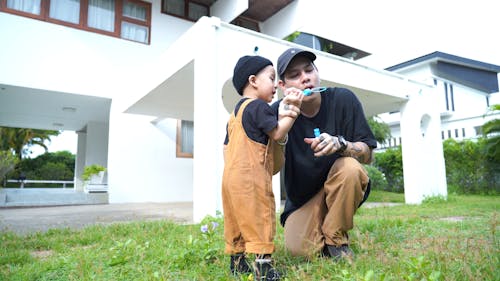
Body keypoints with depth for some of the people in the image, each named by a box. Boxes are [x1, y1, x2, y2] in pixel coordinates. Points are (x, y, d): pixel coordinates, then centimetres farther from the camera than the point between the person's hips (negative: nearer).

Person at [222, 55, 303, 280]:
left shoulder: (236, 112, 20)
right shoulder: (258, 106, -8)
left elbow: (226, 147, 21)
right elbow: (277, 134, -10)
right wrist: (293, 111, -5)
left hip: (231, 176, 10)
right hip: (251, 177, -9)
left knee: (237, 220, 14)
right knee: (259, 219, -6)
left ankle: (237, 262, 23)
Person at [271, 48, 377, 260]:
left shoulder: (343, 99, -12)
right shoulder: (278, 111, -12)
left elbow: (367, 154, -12)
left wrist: (340, 143, -35)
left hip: (344, 187, 1)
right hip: (301, 199, 0)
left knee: (350, 167, -32)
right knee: (299, 249, -24)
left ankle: (336, 239, -8)